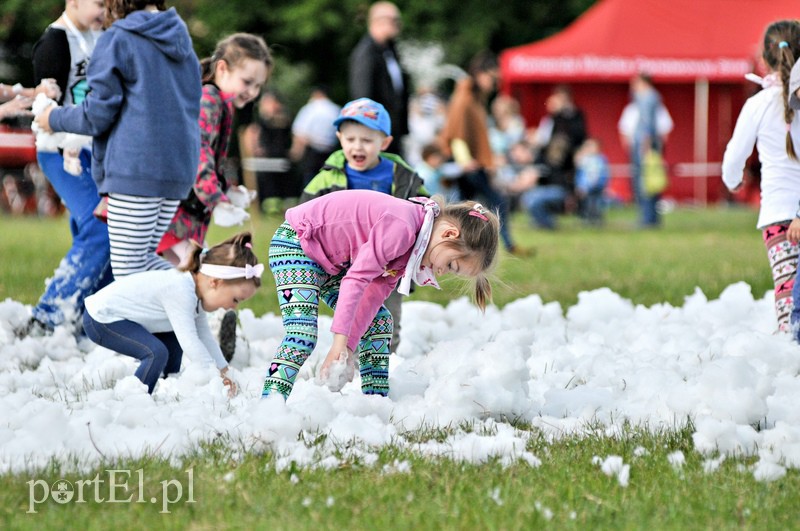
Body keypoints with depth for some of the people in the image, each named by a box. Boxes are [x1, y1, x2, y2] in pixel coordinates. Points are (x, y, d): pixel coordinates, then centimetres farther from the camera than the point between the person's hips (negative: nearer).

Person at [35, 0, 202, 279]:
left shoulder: (117, 39, -5)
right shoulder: (182, 39, 17)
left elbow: (97, 115, -7)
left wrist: (55, 119, 12)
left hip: (135, 168, -8)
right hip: (178, 169, 8)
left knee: (128, 271, -3)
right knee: (142, 259, 16)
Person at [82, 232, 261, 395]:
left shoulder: (195, 293, 3)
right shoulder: (180, 293, -29)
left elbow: (204, 336, 12)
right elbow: (190, 341, -29)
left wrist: (223, 372, 9)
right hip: (100, 319, -11)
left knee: (173, 342, 19)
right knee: (156, 352, -25)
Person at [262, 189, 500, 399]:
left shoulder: (415, 246, -1)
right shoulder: (401, 227, -31)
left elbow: (374, 295, -3)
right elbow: (357, 278, -32)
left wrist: (350, 346, -12)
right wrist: (341, 339, -33)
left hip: (332, 260, 10)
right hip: (296, 242, -10)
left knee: (379, 321, 6)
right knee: (302, 334, -23)